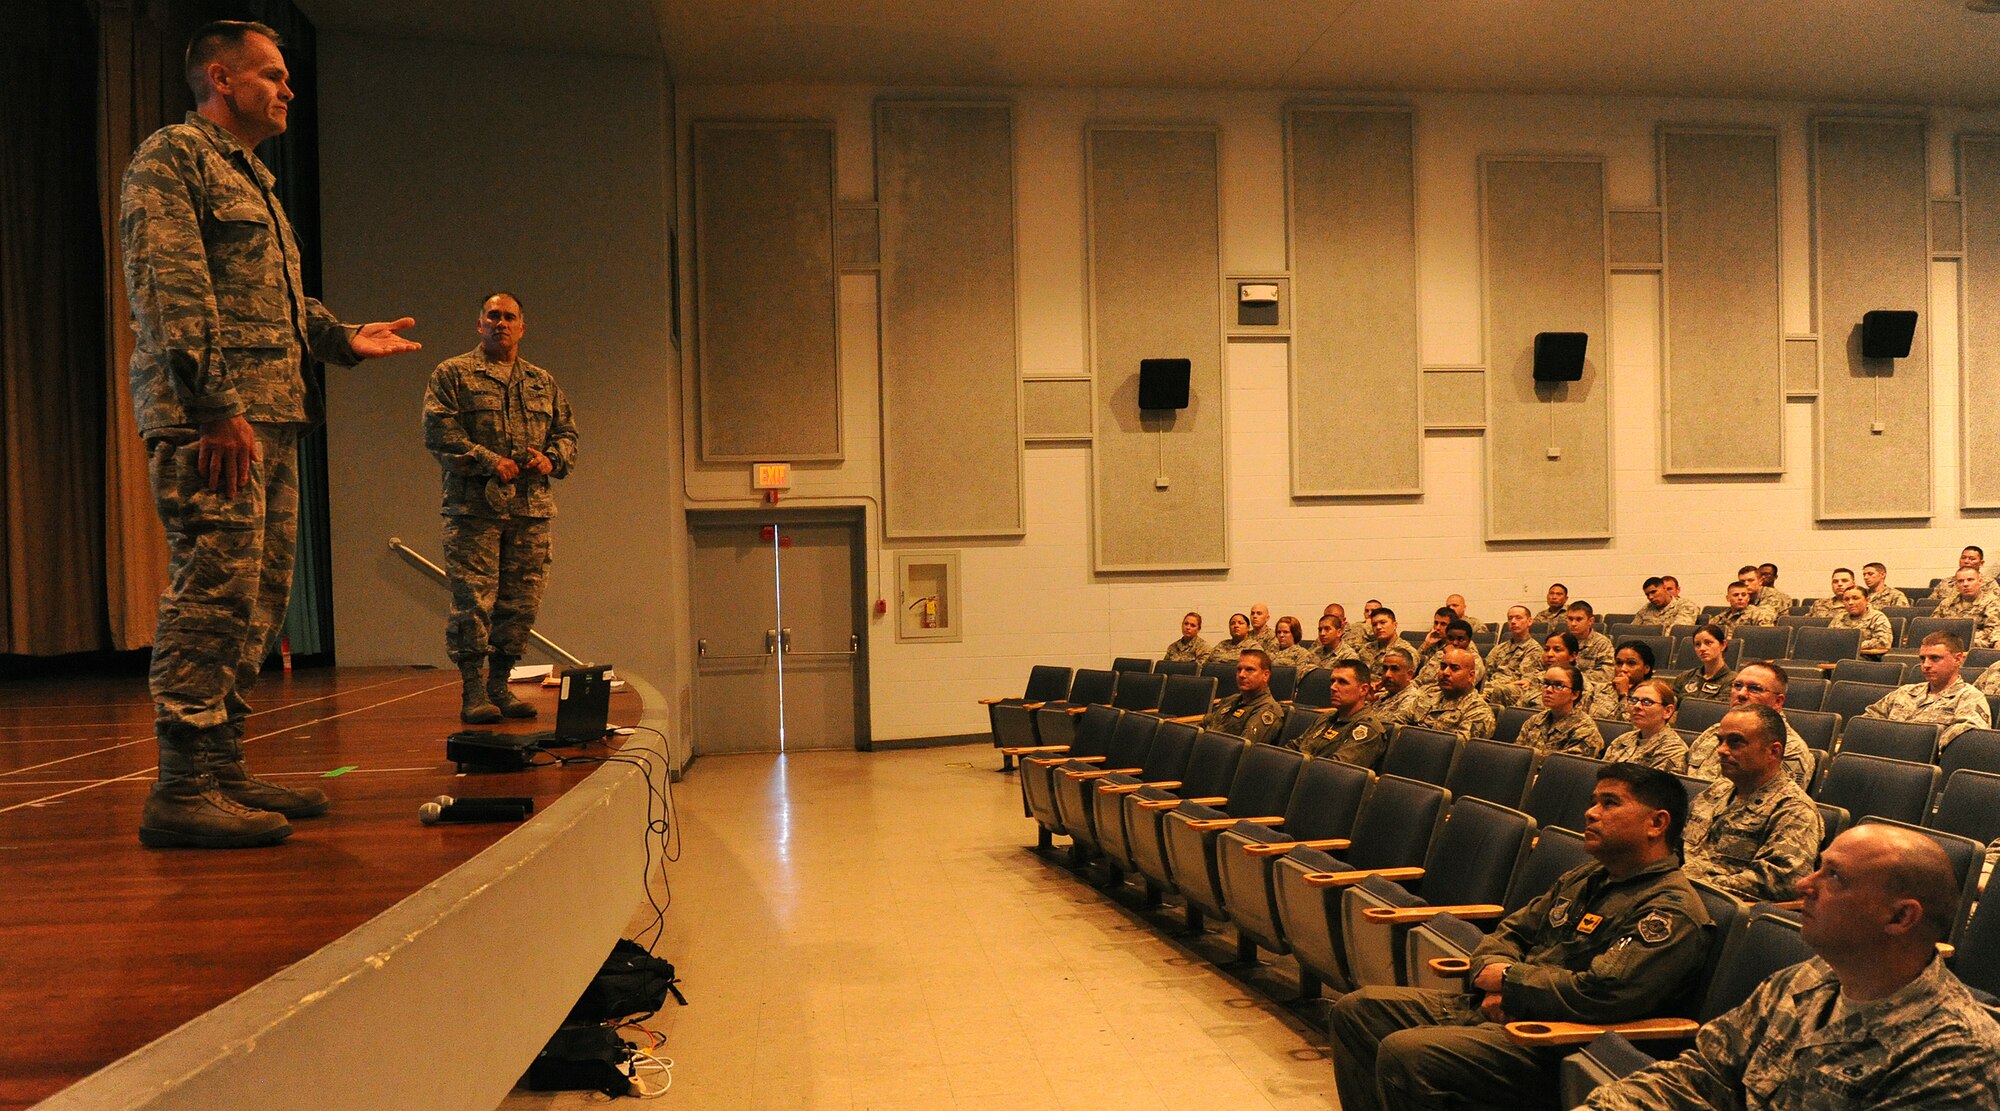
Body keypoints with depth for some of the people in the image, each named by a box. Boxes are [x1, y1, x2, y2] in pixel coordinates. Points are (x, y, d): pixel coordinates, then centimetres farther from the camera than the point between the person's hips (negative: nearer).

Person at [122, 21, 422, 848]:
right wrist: (219, 406, -21)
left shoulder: (252, 180, 28)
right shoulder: (172, 157, -2)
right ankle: (180, 790, -11)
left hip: (269, 418, 10)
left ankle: (223, 770, 16)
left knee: (259, 596, 9)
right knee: (215, 589, -14)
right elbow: (170, 290, -14)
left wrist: (342, 339, 16)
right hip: (211, 417, -10)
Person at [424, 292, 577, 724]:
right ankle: (472, 692, -1)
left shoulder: (544, 383, 21)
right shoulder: (452, 374, 6)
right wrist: (488, 461, -14)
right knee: (473, 600, -7)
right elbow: (438, 431, -5)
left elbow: (567, 432, 22)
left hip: (532, 510, 5)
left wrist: (552, 458, 0)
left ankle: (499, 685, 16)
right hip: (474, 507, -5)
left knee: (521, 602, 5)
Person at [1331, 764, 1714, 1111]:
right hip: (1495, 1009, 10)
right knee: (1355, 1010, 4)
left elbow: (1600, 993, -25)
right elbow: (1508, 933, 21)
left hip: (1551, 1044, -10)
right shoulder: (1584, 878, 17)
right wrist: (1493, 985, -3)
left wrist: (1507, 978, -10)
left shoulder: (1674, 911, -13)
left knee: (1402, 1053, -28)